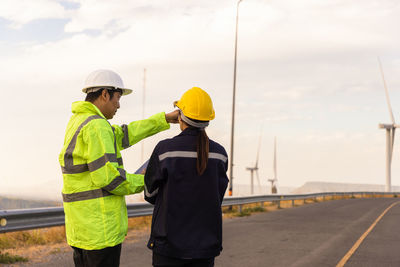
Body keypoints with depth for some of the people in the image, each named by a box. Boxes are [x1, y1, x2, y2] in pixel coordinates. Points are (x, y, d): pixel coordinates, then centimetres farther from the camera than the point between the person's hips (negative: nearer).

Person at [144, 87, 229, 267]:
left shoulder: (165, 149, -12)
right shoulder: (219, 153, -2)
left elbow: (151, 194, -1)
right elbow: (217, 197, 6)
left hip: (170, 243, -3)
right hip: (205, 244, 3)